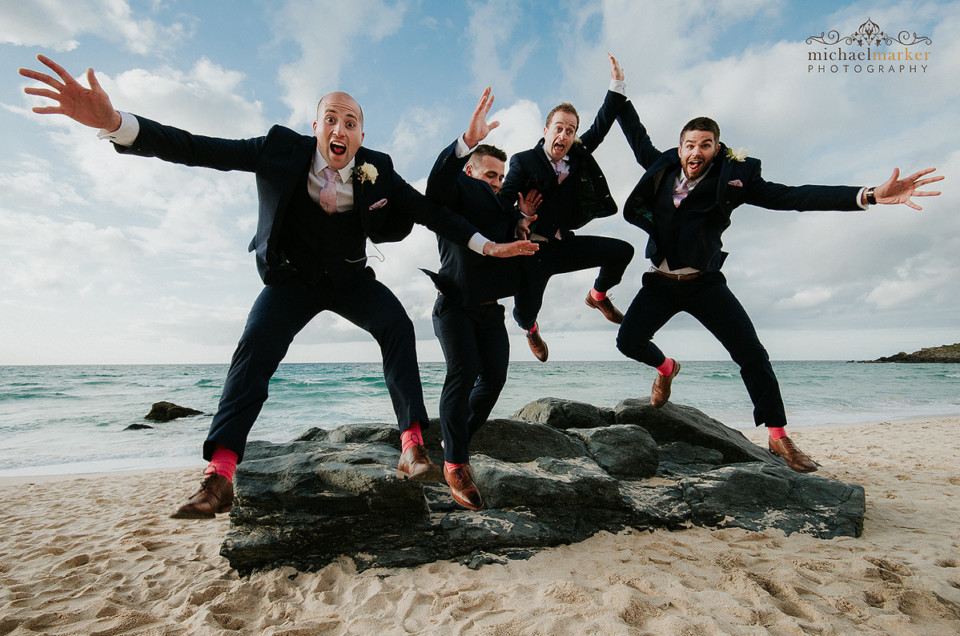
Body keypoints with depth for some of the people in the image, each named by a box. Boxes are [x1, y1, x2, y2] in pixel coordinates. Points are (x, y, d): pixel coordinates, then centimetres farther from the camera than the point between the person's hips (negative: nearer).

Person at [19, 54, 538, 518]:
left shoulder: (377, 170, -10)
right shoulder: (283, 149, -12)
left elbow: (429, 211, -8)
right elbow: (197, 149, -16)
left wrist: (485, 245, -14)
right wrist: (114, 123, -31)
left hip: (350, 277, 1)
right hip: (292, 277, 0)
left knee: (397, 325, -25)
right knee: (256, 349, -19)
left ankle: (412, 449, -22)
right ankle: (218, 478, -11)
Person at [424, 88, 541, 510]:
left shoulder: (502, 208, 19)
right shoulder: (457, 192, 2)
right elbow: (437, 184, -23)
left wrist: (524, 218, 0)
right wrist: (467, 140, -34)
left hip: (489, 309, 6)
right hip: (455, 305, -6)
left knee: (494, 376, 1)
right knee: (463, 373, -17)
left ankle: (460, 441, 22)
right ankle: (455, 464, -8)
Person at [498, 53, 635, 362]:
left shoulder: (578, 156, 9)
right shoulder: (524, 161, -6)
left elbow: (601, 126, 12)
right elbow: (502, 203, -12)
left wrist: (617, 85, 4)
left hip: (565, 245, 5)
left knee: (623, 251, -3)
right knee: (525, 310, -17)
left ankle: (598, 295, 27)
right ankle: (531, 329, 26)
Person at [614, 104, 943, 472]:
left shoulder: (732, 179, -7)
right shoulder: (661, 168, 0)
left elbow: (793, 197, -13)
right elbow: (637, 134, 16)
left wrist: (868, 196, -23)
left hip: (704, 283, -2)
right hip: (660, 283, 2)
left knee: (752, 354, -9)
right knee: (628, 340, -12)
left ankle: (778, 437, 9)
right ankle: (666, 368, 24)